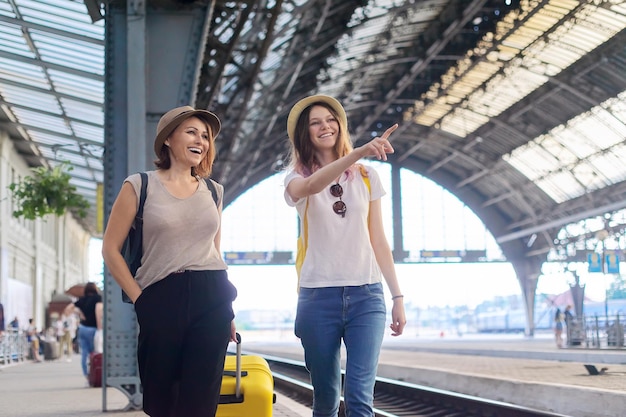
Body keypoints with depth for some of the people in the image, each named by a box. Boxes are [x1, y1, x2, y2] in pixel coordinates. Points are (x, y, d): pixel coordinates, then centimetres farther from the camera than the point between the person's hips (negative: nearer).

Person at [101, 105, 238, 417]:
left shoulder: (213, 191, 14)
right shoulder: (140, 186, 1)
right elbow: (110, 249, 1)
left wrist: (227, 310, 15)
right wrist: (139, 298, -6)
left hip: (212, 299, 3)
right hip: (162, 300, -3)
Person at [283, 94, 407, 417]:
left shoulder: (366, 177, 10)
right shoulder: (296, 178, 4)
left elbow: (378, 240, 12)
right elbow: (311, 187, -23)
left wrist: (397, 295, 8)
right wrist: (358, 152, -37)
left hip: (366, 294, 1)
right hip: (318, 296, 0)